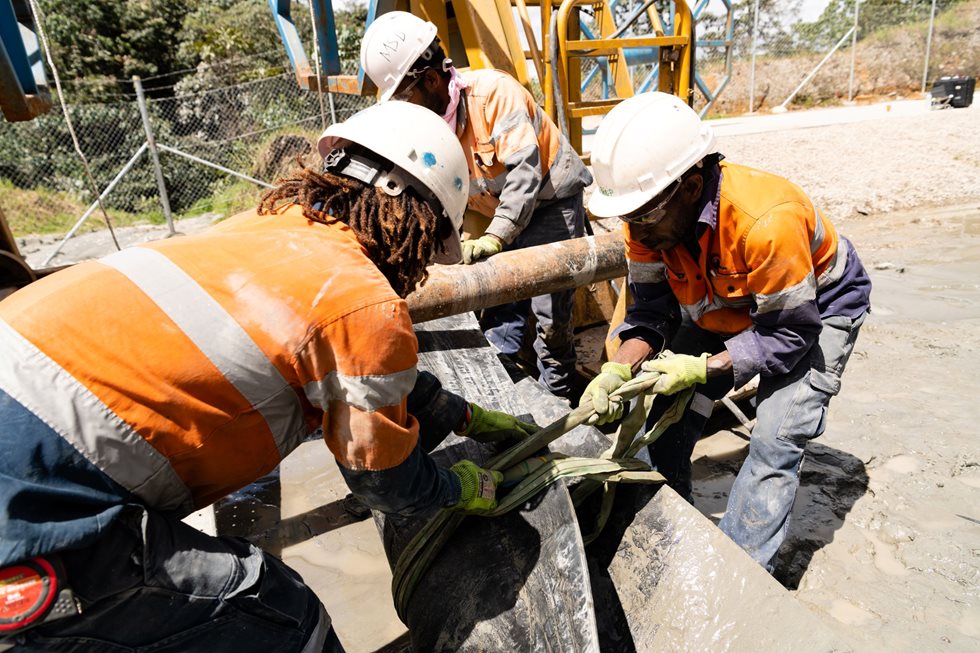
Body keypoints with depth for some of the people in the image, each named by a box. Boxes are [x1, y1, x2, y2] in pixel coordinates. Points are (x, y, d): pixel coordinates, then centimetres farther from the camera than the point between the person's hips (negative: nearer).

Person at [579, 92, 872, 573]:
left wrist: (703, 368, -35)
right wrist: (620, 369, -32)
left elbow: (791, 333, -28)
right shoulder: (650, 218, -22)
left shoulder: (765, 221, -40)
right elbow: (651, 312, -15)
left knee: (774, 443, -16)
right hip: (723, 308, 5)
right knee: (669, 420, 0)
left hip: (815, 309, -5)